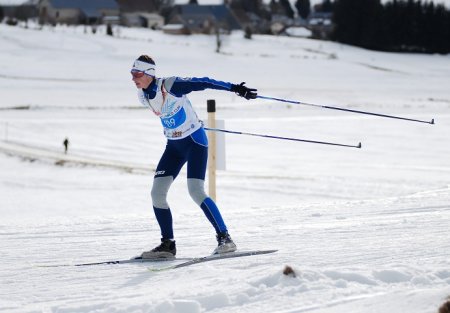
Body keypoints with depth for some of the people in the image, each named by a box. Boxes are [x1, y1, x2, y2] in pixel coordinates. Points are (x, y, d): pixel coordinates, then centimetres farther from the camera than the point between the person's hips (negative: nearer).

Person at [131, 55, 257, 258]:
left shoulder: (170, 85, -22)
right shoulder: (143, 96, -2)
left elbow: (203, 83, -21)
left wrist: (235, 88, -27)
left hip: (195, 141, -7)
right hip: (174, 145, 7)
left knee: (196, 191, -19)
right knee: (157, 193, -4)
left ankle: (224, 238, -10)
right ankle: (168, 244, 4)